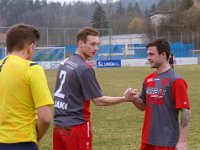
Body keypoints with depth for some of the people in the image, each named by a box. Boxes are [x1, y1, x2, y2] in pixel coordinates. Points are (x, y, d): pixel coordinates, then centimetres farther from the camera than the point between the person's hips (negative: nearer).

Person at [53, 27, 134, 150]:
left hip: (59, 125, 8)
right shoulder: (84, 68, -15)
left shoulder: (65, 63, 9)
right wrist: (124, 99, -9)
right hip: (76, 126, -8)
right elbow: (98, 100, -14)